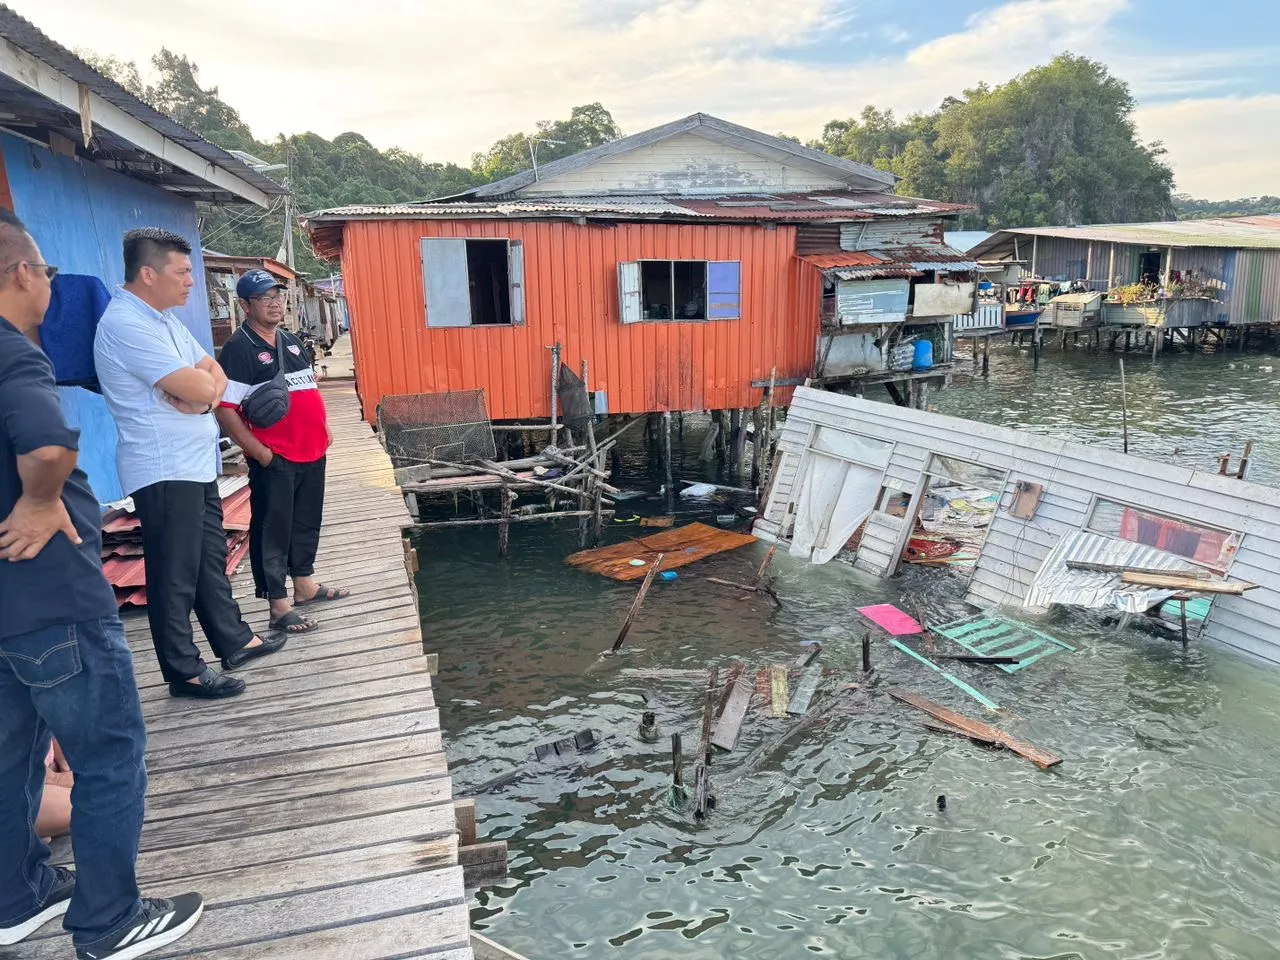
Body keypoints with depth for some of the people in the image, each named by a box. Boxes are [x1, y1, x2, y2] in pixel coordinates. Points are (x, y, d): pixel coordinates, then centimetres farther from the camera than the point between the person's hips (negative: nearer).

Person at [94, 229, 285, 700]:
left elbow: (214, 375, 9)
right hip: (164, 471, -10)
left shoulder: (163, 318, 13)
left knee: (211, 559, 18)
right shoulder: (126, 325, -19)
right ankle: (184, 671, 11)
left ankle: (234, 640, 31)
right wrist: (202, 383, -2)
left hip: (195, 465, 10)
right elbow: (198, 388, -25)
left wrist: (201, 391, -14)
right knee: (175, 576, 0)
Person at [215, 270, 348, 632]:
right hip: (275, 462, -8)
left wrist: (324, 430, 14)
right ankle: (279, 607, 6)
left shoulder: (291, 342, 13)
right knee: (273, 531, 0)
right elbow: (225, 410, -16)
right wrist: (260, 453, -17)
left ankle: (305, 585, 33)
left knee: (307, 522, 18)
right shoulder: (239, 349, -11)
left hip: (312, 454, 8)